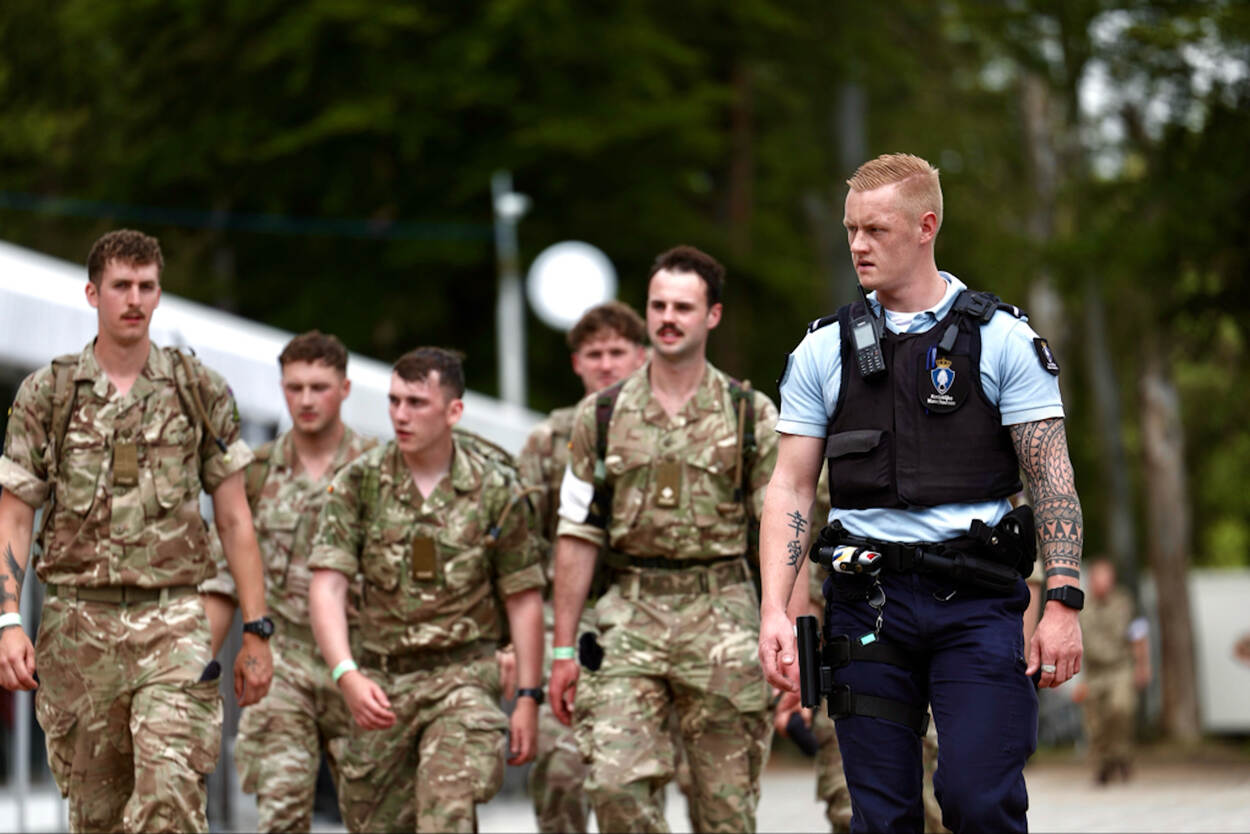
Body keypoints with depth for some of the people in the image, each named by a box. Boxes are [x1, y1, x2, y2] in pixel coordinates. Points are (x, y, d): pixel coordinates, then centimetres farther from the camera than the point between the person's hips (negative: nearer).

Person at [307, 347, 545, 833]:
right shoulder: (359, 482, -3)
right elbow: (327, 586, -10)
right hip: (378, 680, 2)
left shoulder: (495, 488, -3)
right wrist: (347, 675, -25)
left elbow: (524, 597, 3)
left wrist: (528, 697, 0)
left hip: (462, 675, -2)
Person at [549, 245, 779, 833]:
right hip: (631, 616, 1)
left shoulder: (751, 415, 4)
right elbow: (577, 537, 8)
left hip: (721, 615, -1)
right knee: (616, 784, -14)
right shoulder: (601, 416, 7)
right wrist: (563, 649, 4)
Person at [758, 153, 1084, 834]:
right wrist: (774, 611, -3)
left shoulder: (1002, 339, 3)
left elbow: (1052, 478, 0)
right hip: (868, 600, 3)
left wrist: (1063, 603, -9)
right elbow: (790, 489, 8)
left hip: (977, 599, -2)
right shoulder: (824, 350, 10)